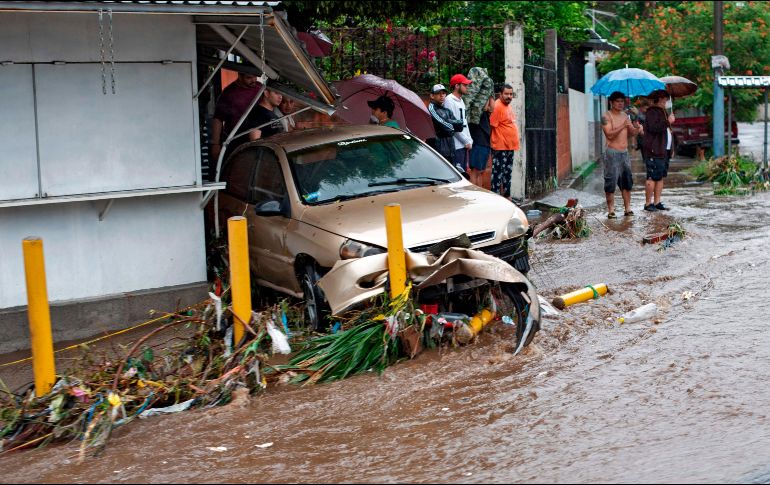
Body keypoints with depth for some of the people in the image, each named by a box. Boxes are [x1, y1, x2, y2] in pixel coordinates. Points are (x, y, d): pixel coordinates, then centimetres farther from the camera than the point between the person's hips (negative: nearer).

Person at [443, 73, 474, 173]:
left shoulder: (461, 100, 19)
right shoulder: (449, 100, -11)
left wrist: (469, 140, 10)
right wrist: (467, 141, -12)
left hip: (464, 145, 9)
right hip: (456, 145, -9)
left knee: (463, 171, 11)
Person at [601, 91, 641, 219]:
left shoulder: (625, 115, 13)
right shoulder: (606, 117, -7)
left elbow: (631, 133, 9)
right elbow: (609, 135, -18)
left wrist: (636, 128, -12)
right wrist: (622, 126, -27)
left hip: (625, 152, 7)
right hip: (612, 153, -7)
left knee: (627, 182, 8)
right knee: (611, 183, -6)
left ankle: (628, 208, 13)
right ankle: (611, 210, -1)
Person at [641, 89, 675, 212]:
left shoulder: (662, 112, 24)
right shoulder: (652, 112, -9)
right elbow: (653, 128, -24)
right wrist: (668, 121, -17)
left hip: (664, 151, 10)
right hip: (654, 151, -10)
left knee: (660, 177, 9)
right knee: (652, 178, -9)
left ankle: (657, 202, 12)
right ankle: (648, 203, -6)